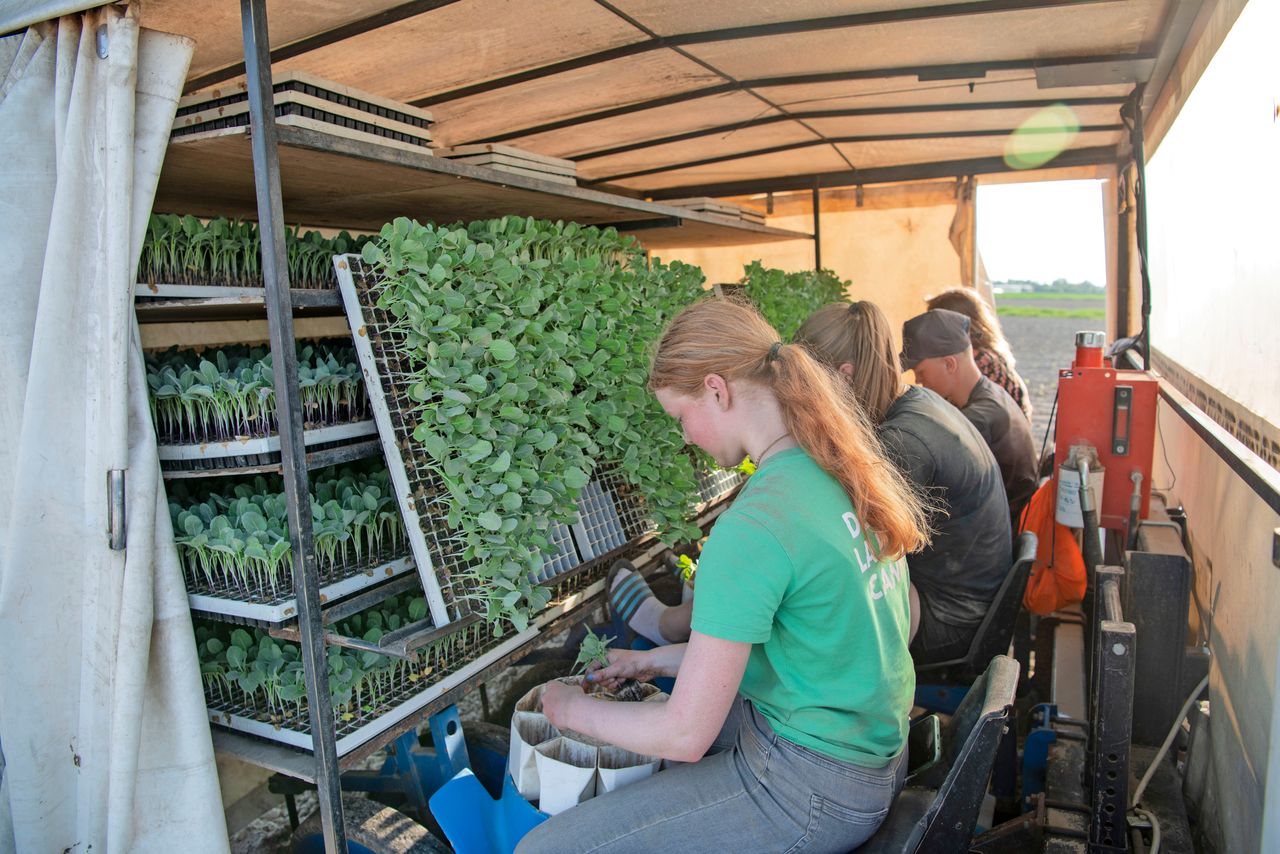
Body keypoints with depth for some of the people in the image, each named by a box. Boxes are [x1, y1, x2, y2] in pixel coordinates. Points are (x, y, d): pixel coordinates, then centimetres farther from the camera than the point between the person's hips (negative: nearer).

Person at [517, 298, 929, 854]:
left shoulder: (752, 528, -28)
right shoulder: (847, 472, 0)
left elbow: (685, 735, -21)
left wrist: (573, 710, -3)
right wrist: (657, 662, 13)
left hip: (810, 788, -9)